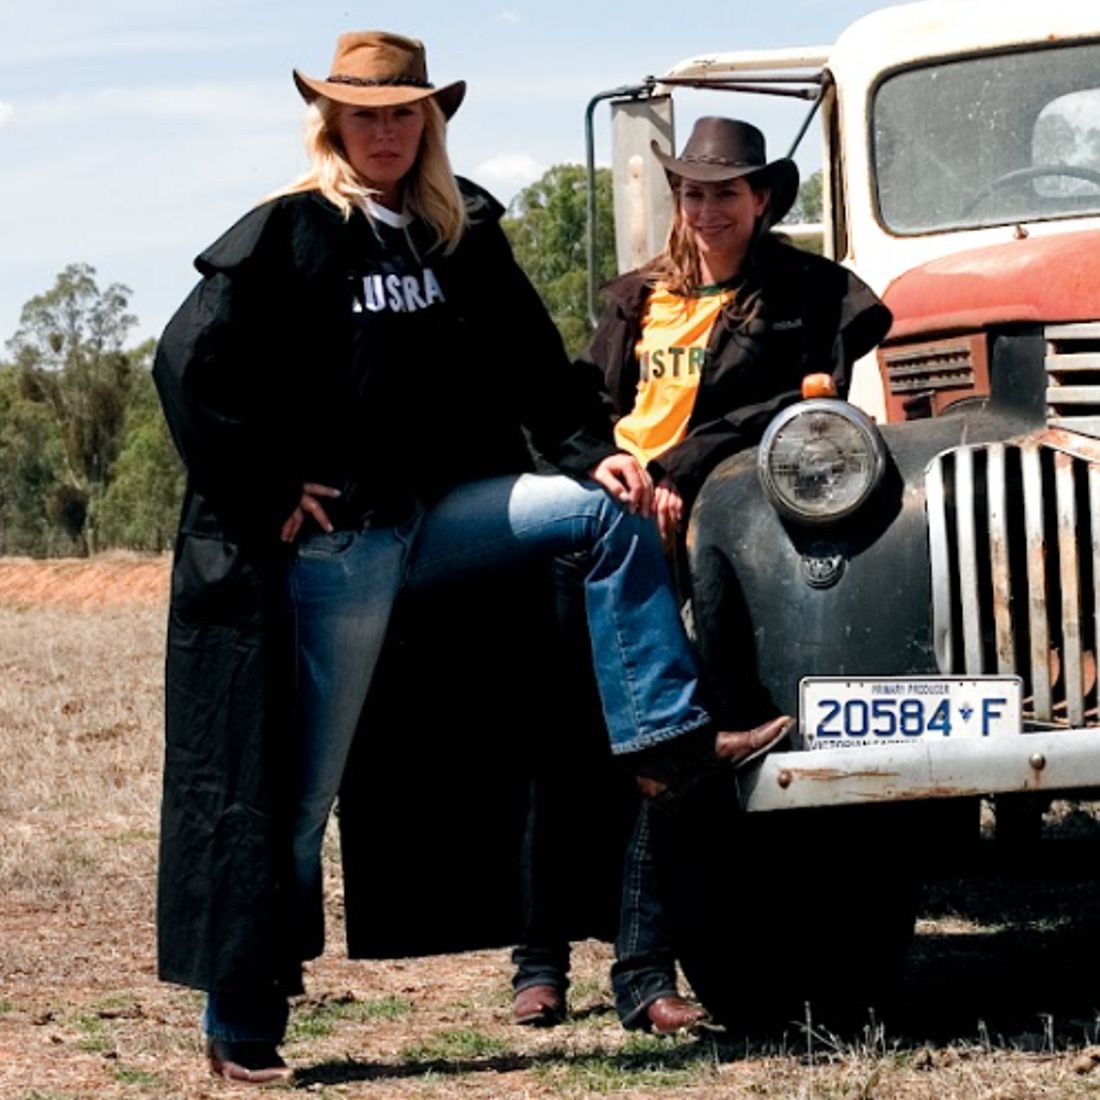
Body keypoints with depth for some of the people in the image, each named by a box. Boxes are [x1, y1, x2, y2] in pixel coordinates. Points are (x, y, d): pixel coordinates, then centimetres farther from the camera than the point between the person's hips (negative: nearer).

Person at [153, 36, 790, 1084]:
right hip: (332, 540, -6)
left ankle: (665, 740, -8)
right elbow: (191, 366, -15)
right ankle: (239, 1032, 6)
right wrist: (270, 497, -14)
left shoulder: (460, 233, 9)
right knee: (294, 792, -3)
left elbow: (529, 362, 11)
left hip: (437, 515, 6)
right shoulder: (287, 235, -9)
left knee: (609, 509, -7)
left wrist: (590, 450, -4)